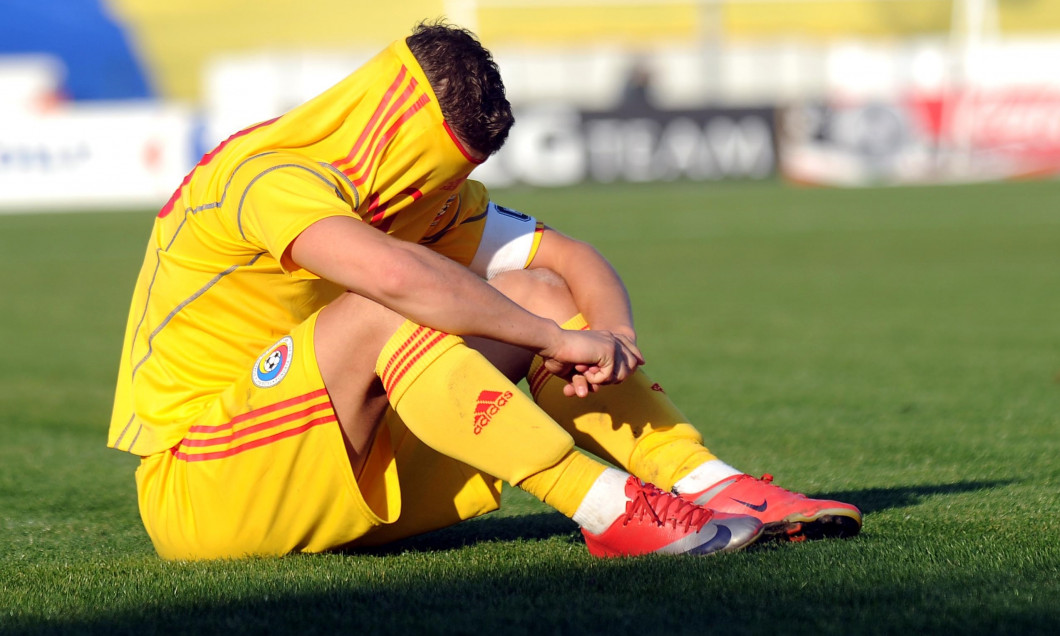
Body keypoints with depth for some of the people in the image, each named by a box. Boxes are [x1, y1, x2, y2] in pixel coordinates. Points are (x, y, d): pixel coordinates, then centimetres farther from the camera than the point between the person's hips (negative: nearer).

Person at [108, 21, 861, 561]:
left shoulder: (428, 195, 6)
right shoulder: (271, 177, -22)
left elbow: (571, 257, 3)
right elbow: (395, 274, -39)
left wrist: (613, 335, -19)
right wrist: (562, 339, -32)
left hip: (340, 484, 8)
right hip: (196, 495, -8)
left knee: (537, 291, -3)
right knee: (377, 315, -33)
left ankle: (713, 487, -15)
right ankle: (612, 514, -33)